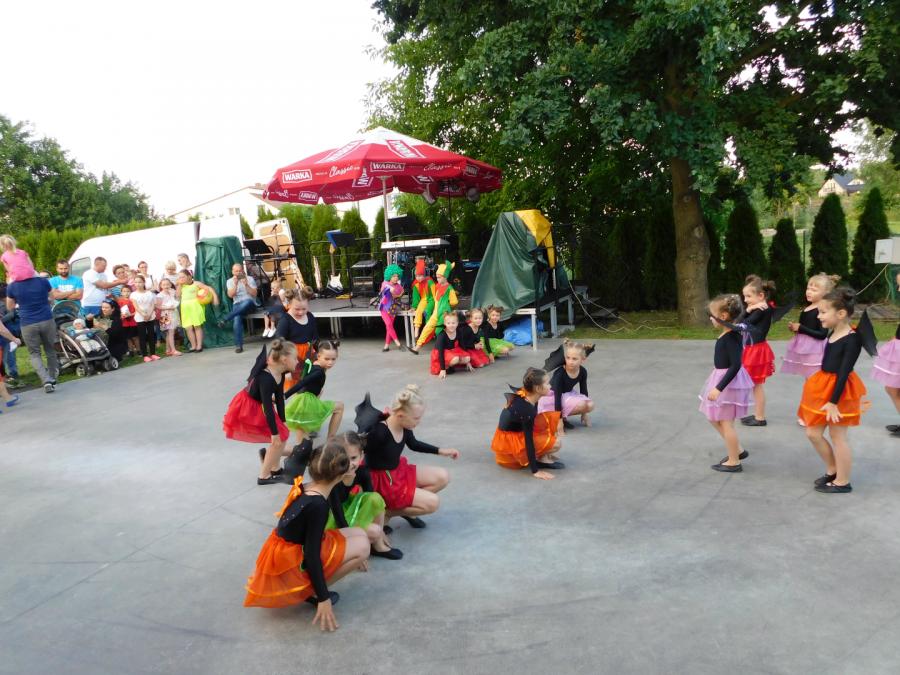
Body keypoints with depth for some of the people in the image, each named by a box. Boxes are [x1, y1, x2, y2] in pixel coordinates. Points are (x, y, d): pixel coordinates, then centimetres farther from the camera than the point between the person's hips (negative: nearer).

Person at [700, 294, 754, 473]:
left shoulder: (732, 337, -23)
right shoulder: (727, 334, 5)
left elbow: (736, 365, -28)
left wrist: (719, 388, -30)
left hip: (729, 382, -10)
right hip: (722, 379, 10)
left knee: (726, 422, 2)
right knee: (714, 418, 19)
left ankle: (734, 462, 16)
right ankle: (738, 450, 29)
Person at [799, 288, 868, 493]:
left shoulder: (852, 339, -20)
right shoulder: (833, 333, 5)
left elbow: (844, 373, -22)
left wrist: (833, 401, -23)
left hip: (838, 391, -8)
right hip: (824, 387, 8)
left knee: (837, 436, 4)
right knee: (813, 433, 13)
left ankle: (842, 482, 19)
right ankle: (832, 471, 32)